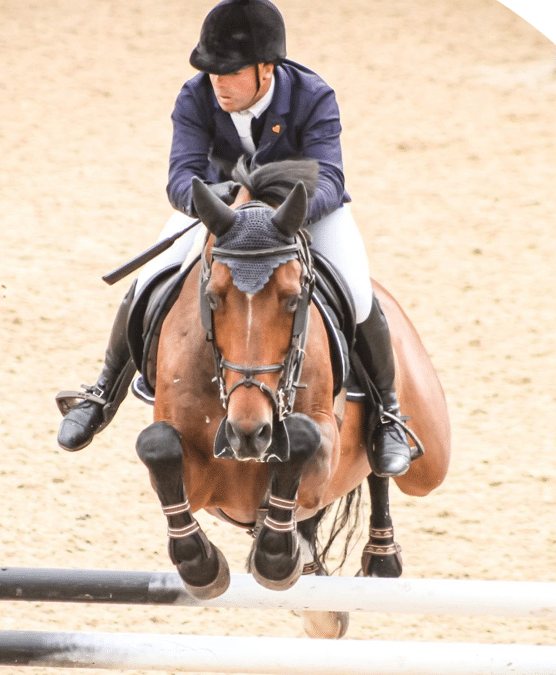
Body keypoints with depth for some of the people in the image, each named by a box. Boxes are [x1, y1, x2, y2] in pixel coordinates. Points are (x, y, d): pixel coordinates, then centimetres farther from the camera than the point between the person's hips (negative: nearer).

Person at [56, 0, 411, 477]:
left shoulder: (313, 99, -30)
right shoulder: (196, 99, -24)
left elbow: (327, 180, -39)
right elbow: (182, 174, -33)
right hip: (221, 200, 2)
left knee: (358, 298, -24)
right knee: (150, 286, -15)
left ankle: (386, 411, -1)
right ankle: (105, 394, 9)